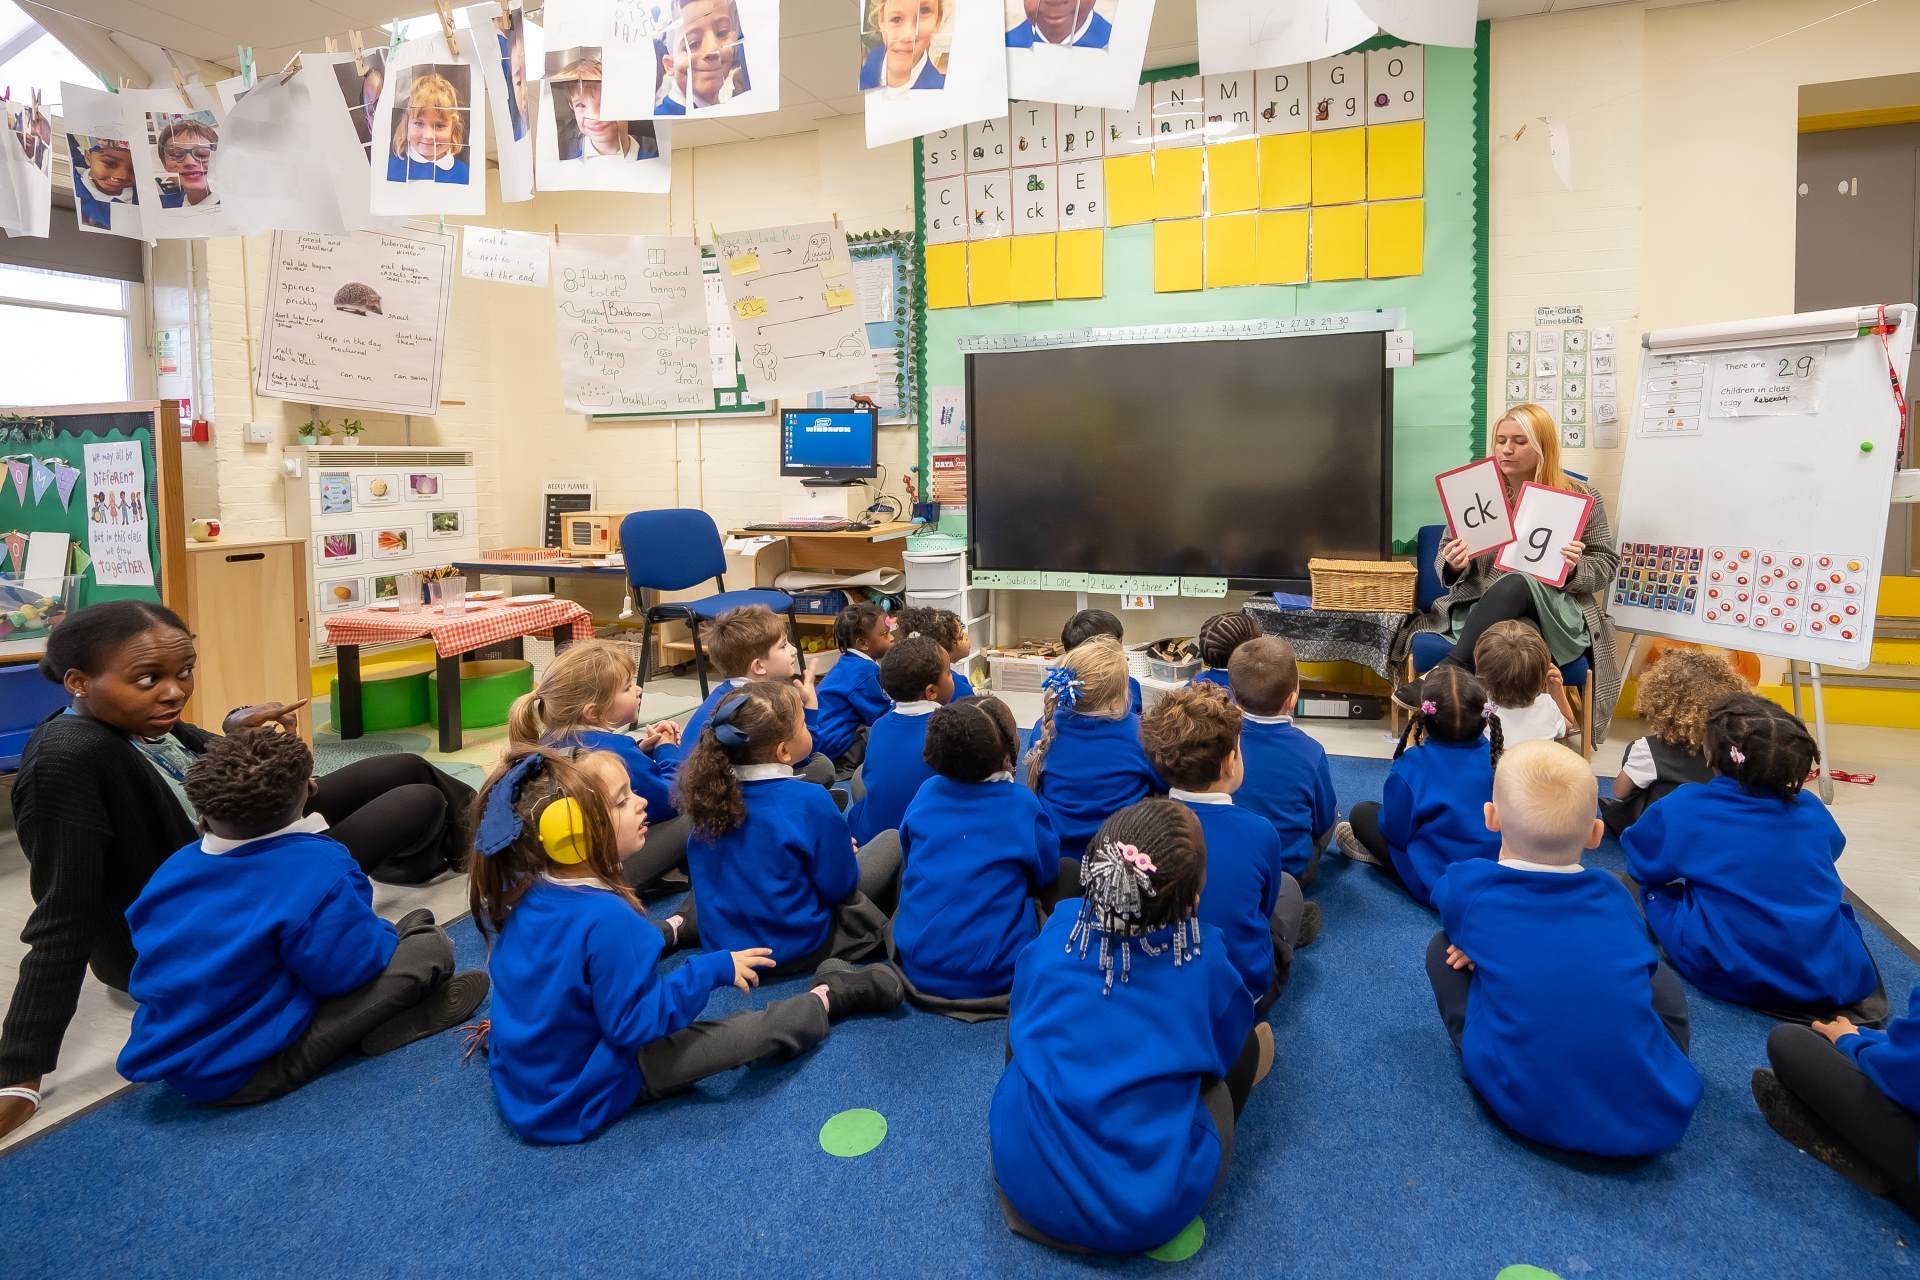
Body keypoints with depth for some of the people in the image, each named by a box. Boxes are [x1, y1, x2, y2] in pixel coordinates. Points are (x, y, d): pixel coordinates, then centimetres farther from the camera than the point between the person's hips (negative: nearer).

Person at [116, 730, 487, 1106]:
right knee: (430, 945, -10)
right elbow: (348, 968, -19)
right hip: (253, 1073, -8)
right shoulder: (318, 868, -21)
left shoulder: (174, 869, 2)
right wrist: (379, 935, 3)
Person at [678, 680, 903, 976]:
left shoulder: (711, 789, -7)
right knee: (892, 841, 8)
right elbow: (839, 887, -15)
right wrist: (843, 852, 7)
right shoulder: (809, 800, -25)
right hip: (795, 952, -6)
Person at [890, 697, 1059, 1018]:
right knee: (1071, 870, 15)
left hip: (917, 967, 3)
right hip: (997, 976, -3)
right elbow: (1046, 879, 3)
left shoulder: (927, 792, -2)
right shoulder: (1022, 804, -11)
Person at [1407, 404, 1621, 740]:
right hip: (1485, 608, 1)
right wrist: (1454, 566, -12)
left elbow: (1606, 564, 8)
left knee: (1515, 585, -37)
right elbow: (1445, 562, 13)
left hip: (1556, 612, -1)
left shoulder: (1581, 497, 5)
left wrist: (1575, 570, -15)